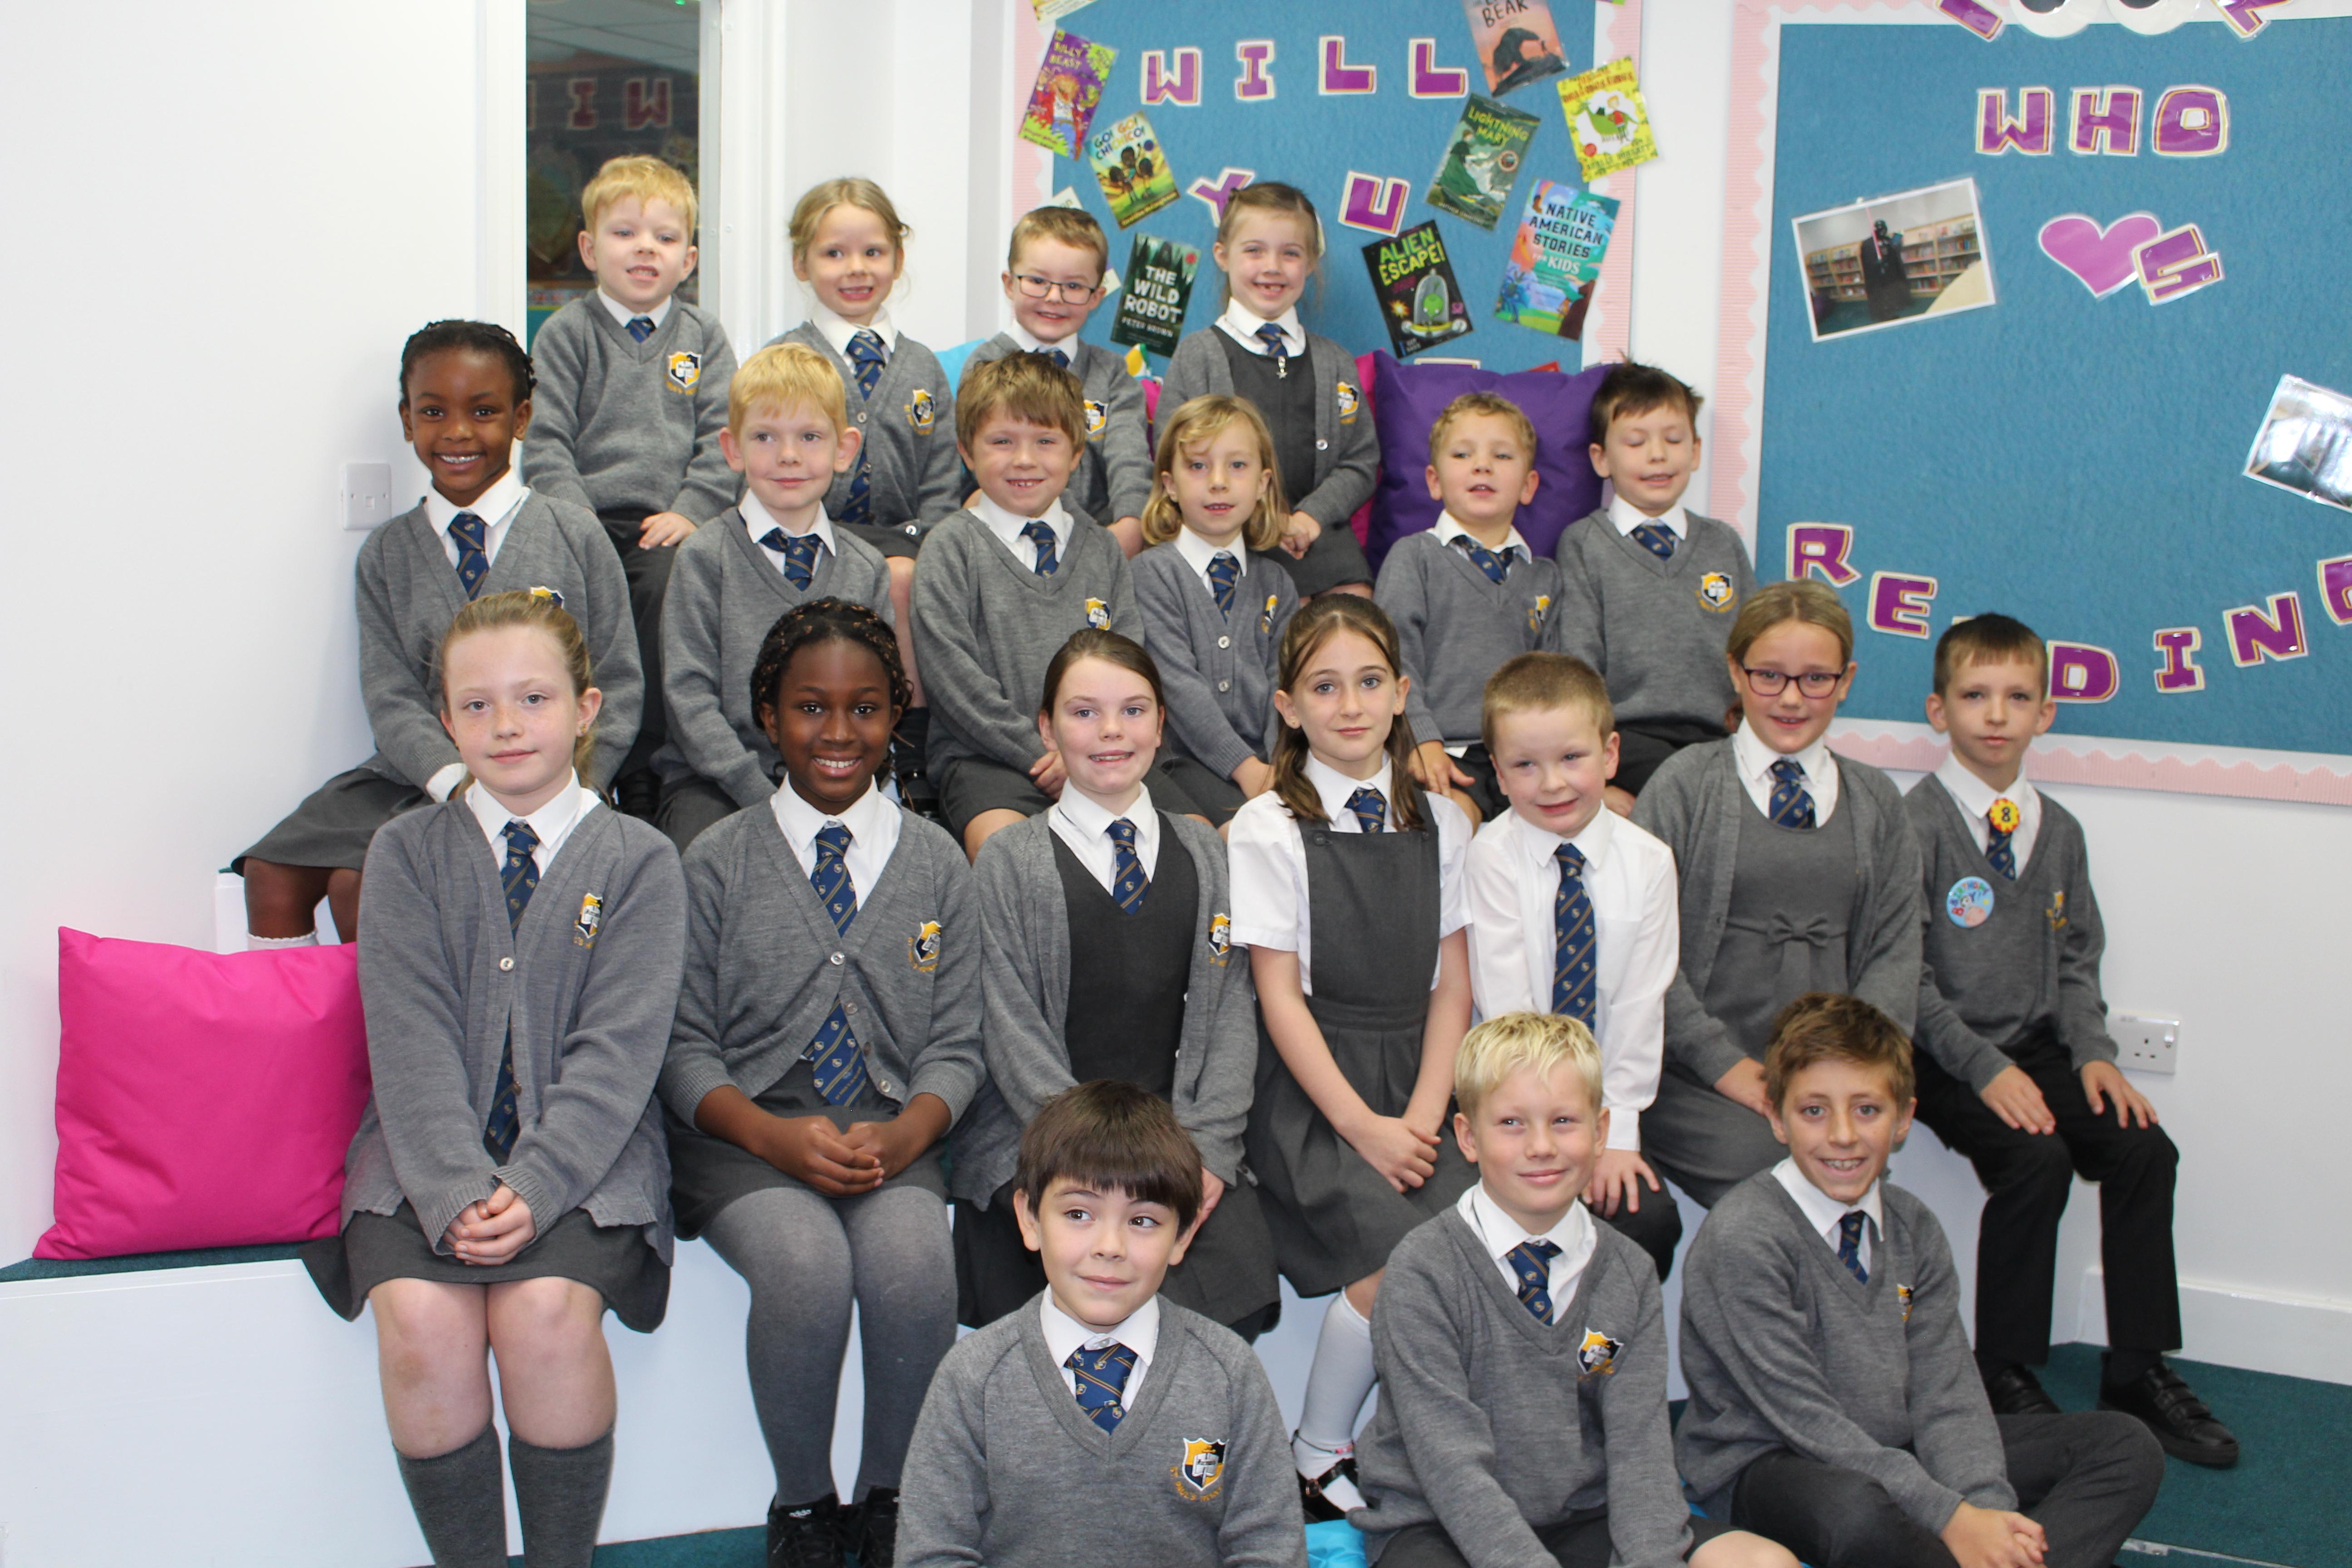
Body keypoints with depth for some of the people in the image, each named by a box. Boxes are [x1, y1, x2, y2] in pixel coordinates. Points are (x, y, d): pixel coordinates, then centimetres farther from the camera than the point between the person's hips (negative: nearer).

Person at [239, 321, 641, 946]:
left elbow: (617, 683, 3)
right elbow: (392, 697, 1)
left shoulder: (576, 535, 5)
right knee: (272, 875, -13)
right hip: (415, 774, 4)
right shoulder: (387, 555, 12)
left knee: (359, 885, -23)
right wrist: (456, 781, -18)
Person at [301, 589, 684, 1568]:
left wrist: (532, 1189, -19)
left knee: (547, 1311, -31)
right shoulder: (407, 852, 9)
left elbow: (617, 1050, -5)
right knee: (421, 1320, -28)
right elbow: (411, 1042, -2)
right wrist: (459, 1189, -18)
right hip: (429, 1156, 1)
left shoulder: (638, 861, 5)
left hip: (582, 1156, -1)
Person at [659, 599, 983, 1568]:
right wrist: (775, 1134, -15)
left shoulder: (935, 863, 10)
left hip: (890, 1133, 1)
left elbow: (955, 1045, 9)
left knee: (913, 1262, -31)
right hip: (747, 1134, -1)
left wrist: (906, 1133, -13)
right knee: (806, 1263, -32)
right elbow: (685, 1045, 3)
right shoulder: (717, 862, 5)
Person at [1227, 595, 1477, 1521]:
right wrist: (1363, 1128, -13)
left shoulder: (1440, 822, 11)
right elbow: (1279, 996, -6)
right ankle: (1319, 1457, -3)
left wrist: (1423, 1115, -6)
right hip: (1311, 1085, -4)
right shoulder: (1269, 829, -1)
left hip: (1416, 1074, 4)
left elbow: (1453, 985, 8)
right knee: (1400, 1256, -25)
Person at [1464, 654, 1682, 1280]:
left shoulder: (1647, 861, -1)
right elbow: (1506, 1005, -12)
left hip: (1608, 1095, 2)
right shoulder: (1493, 857, -9)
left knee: (1650, 1218, -17)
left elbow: (1641, 1003, -3)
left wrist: (1617, 1131, -10)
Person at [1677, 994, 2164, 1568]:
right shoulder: (1742, 1237, -16)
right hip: (1766, 1466, -7)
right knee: (1853, 1512, -43)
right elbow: (1805, 1418, -20)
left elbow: (1946, 1394, -1)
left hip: (1895, 1456, 8)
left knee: (2127, 1446, -1)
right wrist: (1948, 1517, -24)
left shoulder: (1914, 1229, 5)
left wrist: (1986, 1510, -20)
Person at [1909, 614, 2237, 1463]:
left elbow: (2077, 959, 16)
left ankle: (2137, 1370, -4)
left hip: (2038, 1049, 6)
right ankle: (2004, 1376, -12)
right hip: (1947, 1058, -6)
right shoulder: (1918, 824, -7)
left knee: (2142, 1147, -16)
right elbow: (1905, 973, -11)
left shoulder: (2058, 832, 12)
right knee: (2035, 1159, -28)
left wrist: (2093, 1054, -2)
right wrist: (1984, 1067, -18)